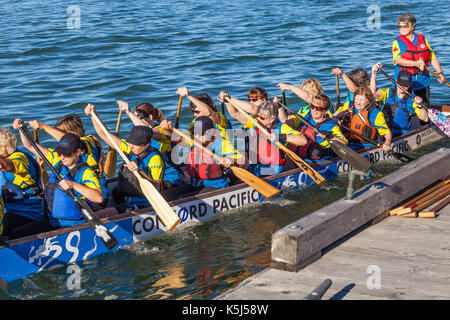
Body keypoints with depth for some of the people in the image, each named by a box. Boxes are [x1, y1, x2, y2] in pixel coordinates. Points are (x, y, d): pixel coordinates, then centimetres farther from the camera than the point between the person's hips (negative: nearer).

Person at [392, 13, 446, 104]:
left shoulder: (423, 39, 10)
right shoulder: (397, 42, -1)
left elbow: (432, 57, 13)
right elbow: (397, 60, -16)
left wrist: (440, 73, 2)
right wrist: (416, 63, -27)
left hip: (422, 82, 3)